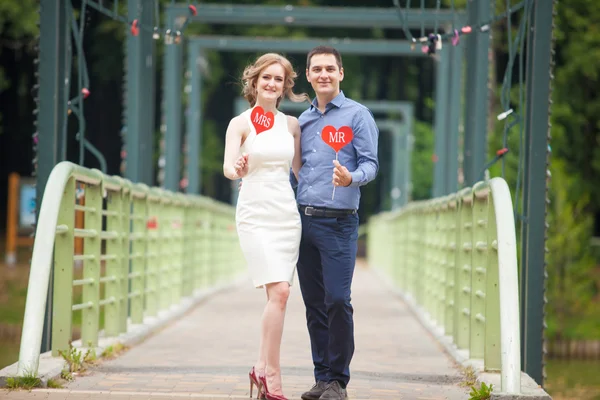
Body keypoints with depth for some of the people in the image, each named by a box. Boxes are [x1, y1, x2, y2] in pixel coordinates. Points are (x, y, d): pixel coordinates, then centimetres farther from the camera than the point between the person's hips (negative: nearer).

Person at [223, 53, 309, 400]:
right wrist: (238, 169, -35)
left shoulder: (291, 124, 11)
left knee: (278, 294, 2)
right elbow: (228, 167, -14)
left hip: (288, 214, 4)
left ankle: (263, 368, 15)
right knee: (279, 291, -16)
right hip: (255, 213, -4)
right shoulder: (241, 123, 0)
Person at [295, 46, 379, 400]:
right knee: (314, 303, 7)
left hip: (338, 221, -6)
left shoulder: (357, 115, 0)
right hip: (304, 220, 6)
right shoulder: (303, 120, 18)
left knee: (337, 301, -11)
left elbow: (371, 163, -7)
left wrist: (351, 178, -28)